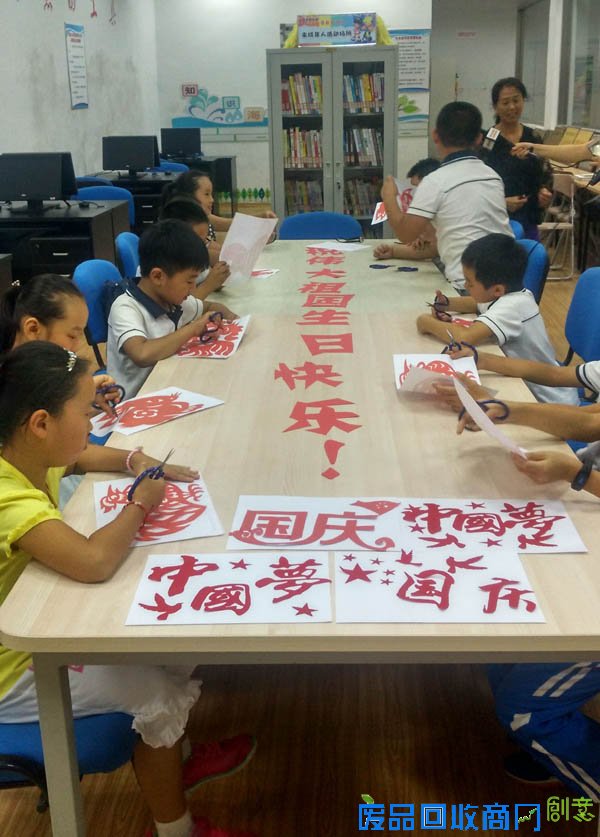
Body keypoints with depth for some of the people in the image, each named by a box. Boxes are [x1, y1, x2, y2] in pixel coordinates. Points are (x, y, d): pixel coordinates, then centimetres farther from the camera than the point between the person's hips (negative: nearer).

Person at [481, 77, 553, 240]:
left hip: (527, 222, 5)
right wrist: (502, 202, -21)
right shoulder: (486, 140, -7)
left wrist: (544, 192, -6)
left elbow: (545, 175, 16)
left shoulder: (534, 139, 8)